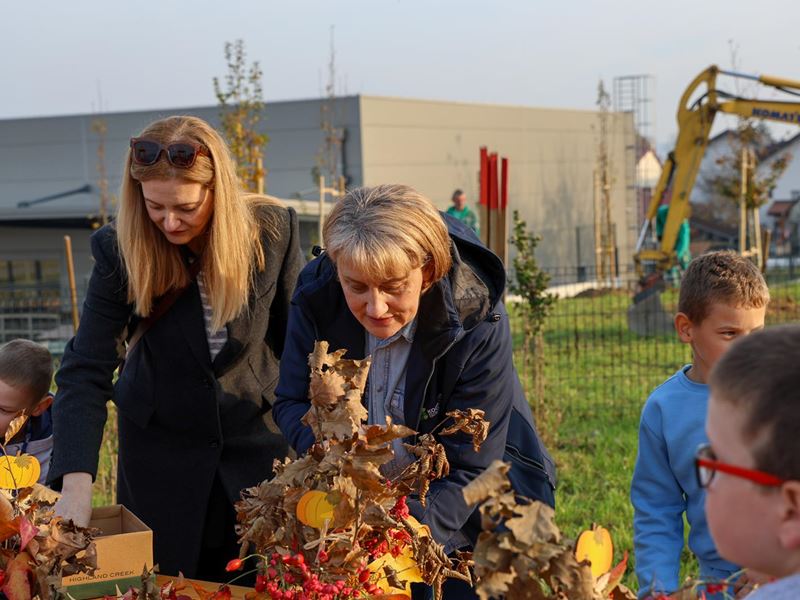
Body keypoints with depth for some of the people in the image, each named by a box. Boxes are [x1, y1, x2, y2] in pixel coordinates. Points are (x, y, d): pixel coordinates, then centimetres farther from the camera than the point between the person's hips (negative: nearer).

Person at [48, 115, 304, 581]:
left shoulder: (274, 229, -15)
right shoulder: (120, 250, -16)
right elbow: (86, 371, -20)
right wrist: (76, 485, -31)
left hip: (259, 437, 0)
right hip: (161, 444, 0)